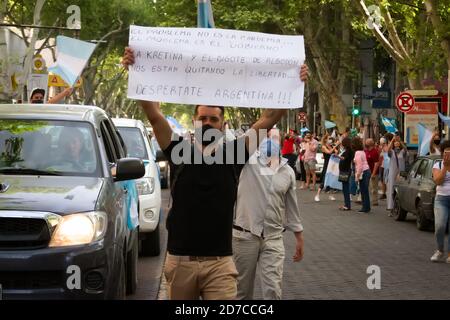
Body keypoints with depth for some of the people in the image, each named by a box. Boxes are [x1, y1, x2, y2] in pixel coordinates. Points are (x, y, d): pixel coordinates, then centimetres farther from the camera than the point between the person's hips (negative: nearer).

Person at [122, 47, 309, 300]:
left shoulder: (233, 154, 3)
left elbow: (270, 118, -2)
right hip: (180, 260, 1)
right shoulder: (179, 152, 3)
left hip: (220, 262, -1)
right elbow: (154, 114, -7)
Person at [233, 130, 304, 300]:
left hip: (273, 238, 2)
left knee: (273, 289, -6)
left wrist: (299, 238, 16)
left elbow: (291, 207, 15)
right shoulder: (249, 159, -2)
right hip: (244, 236, -2)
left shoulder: (288, 171, 8)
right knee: (242, 288, 8)